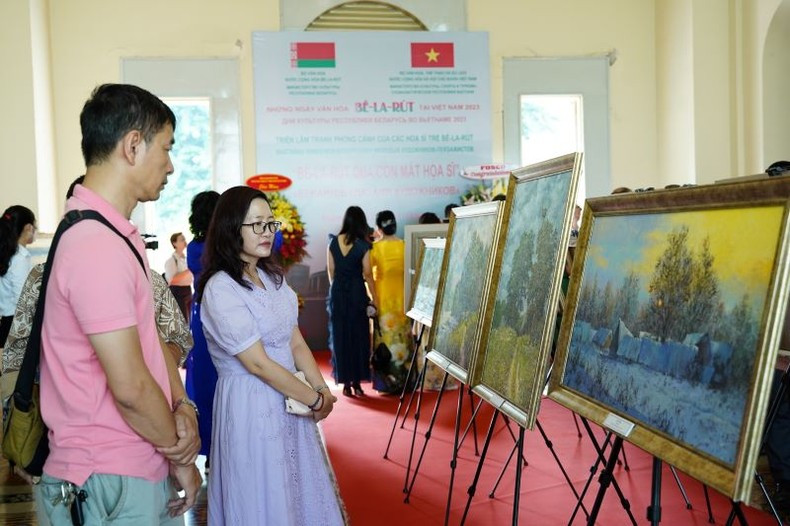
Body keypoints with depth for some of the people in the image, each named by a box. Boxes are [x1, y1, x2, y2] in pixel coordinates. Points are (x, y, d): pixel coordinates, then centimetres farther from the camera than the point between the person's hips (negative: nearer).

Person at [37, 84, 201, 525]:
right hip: (113, 484, -9)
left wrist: (181, 406, -3)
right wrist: (182, 456, -9)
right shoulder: (97, 246, -23)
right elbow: (131, 386, -23)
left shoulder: (120, 235, 11)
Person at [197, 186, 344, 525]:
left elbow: (296, 343, 7)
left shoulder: (273, 277, 7)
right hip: (251, 404, -7)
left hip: (289, 398, 8)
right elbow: (258, 364, -19)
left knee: (299, 489, 16)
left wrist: (323, 390, -5)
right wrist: (314, 400, -12)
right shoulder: (220, 290, -18)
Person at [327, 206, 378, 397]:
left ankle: (345, 382, 11)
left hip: (337, 292, 3)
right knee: (358, 336, 8)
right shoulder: (362, 245, -9)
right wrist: (374, 298, 0)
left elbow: (330, 271, 6)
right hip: (356, 292, -2)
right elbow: (367, 274, -7)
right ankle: (357, 382, 10)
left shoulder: (333, 242, -1)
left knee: (340, 336, 8)